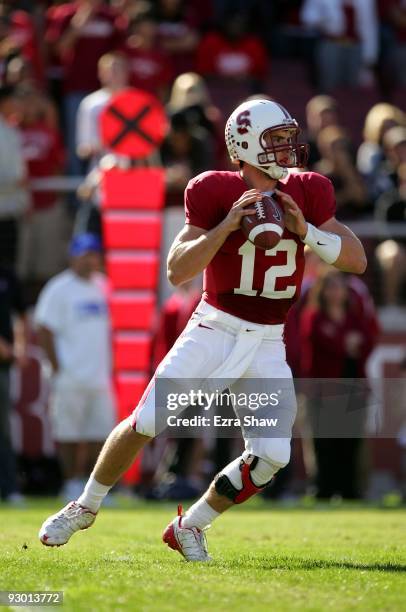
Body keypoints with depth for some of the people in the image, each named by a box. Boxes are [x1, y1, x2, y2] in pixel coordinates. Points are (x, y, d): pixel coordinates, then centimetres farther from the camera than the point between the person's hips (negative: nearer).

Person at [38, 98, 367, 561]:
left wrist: (303, 229, -17)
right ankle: (84, 508, 16)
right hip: (213, 332, -3)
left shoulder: (307, 194, 0)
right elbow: (177, 271, -16)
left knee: (270, 456, -10)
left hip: (267, 346, 3)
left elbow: (357, 260, -4)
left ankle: (189, 528, 10)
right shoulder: (217, 194, -10)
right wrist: (227, 225, -27)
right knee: (145, 423, -8)